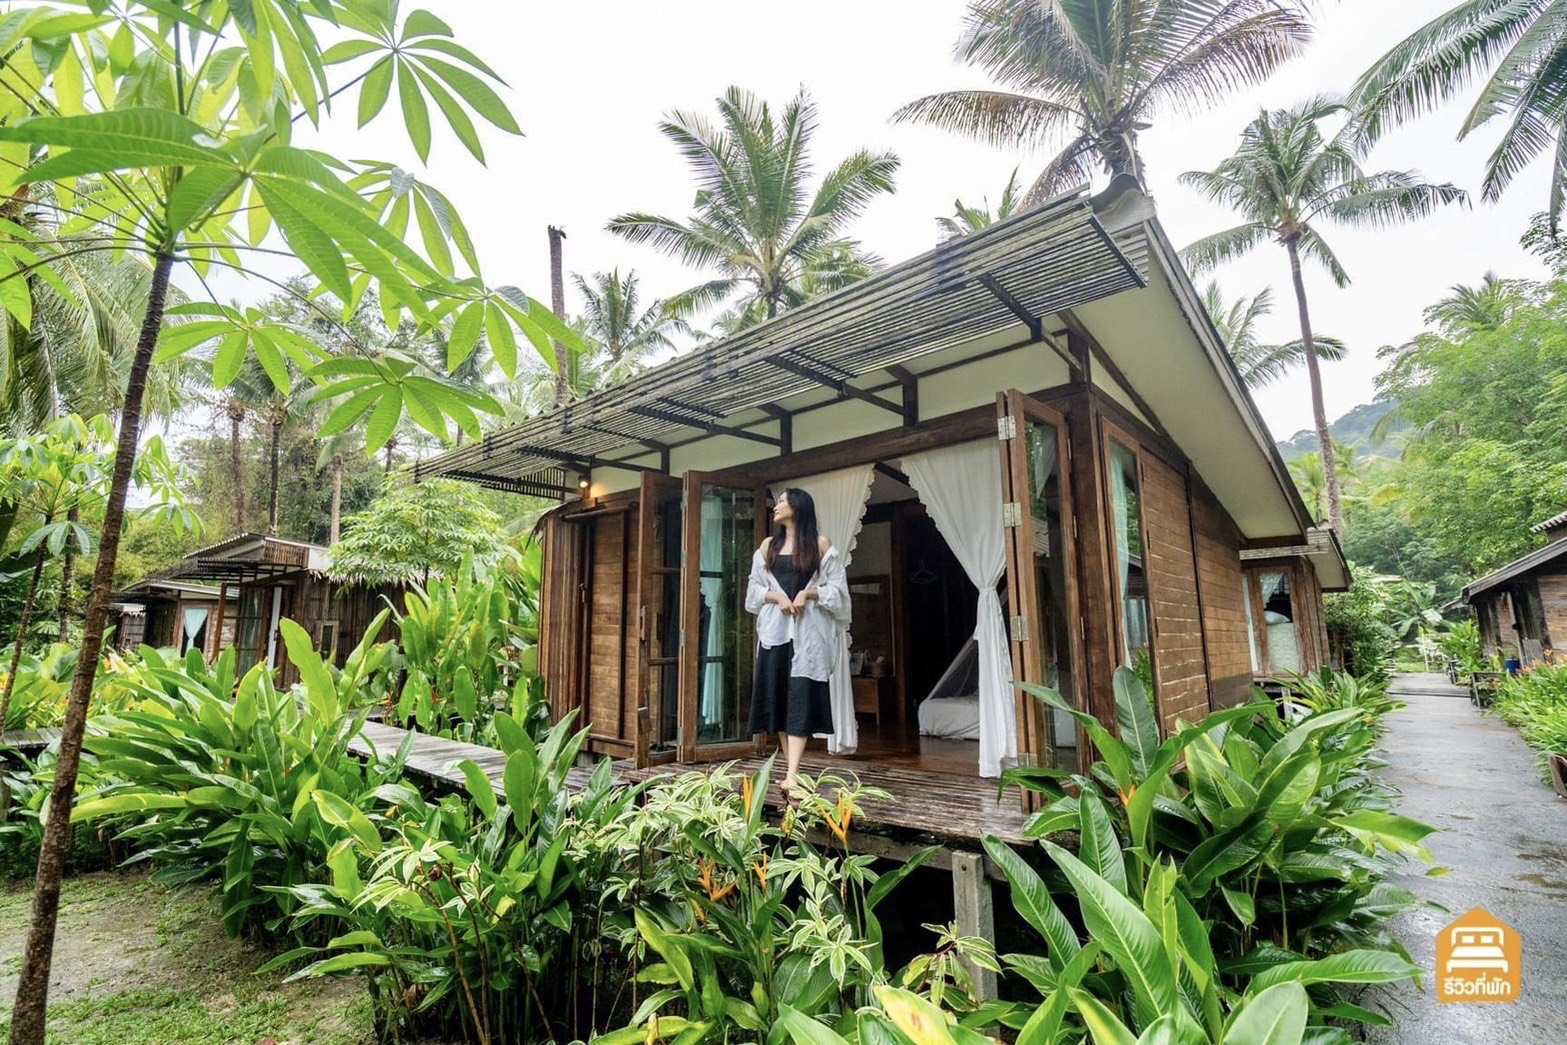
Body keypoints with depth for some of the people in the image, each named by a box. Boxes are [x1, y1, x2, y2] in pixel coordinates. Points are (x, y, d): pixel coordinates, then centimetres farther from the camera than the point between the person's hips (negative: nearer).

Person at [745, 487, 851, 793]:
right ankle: (792, 768, 15)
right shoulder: (768, 546, 14)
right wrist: (777, 597, -8)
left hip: (808, 631, -4)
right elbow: (754, 588, 10)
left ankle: (791, 775, -15)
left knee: (800, 697, -10)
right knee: (777, 697, 3)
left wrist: (807, 593, -15)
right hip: (775, 630, 4)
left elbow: (837, 588, 0)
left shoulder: (820, 544, 3)